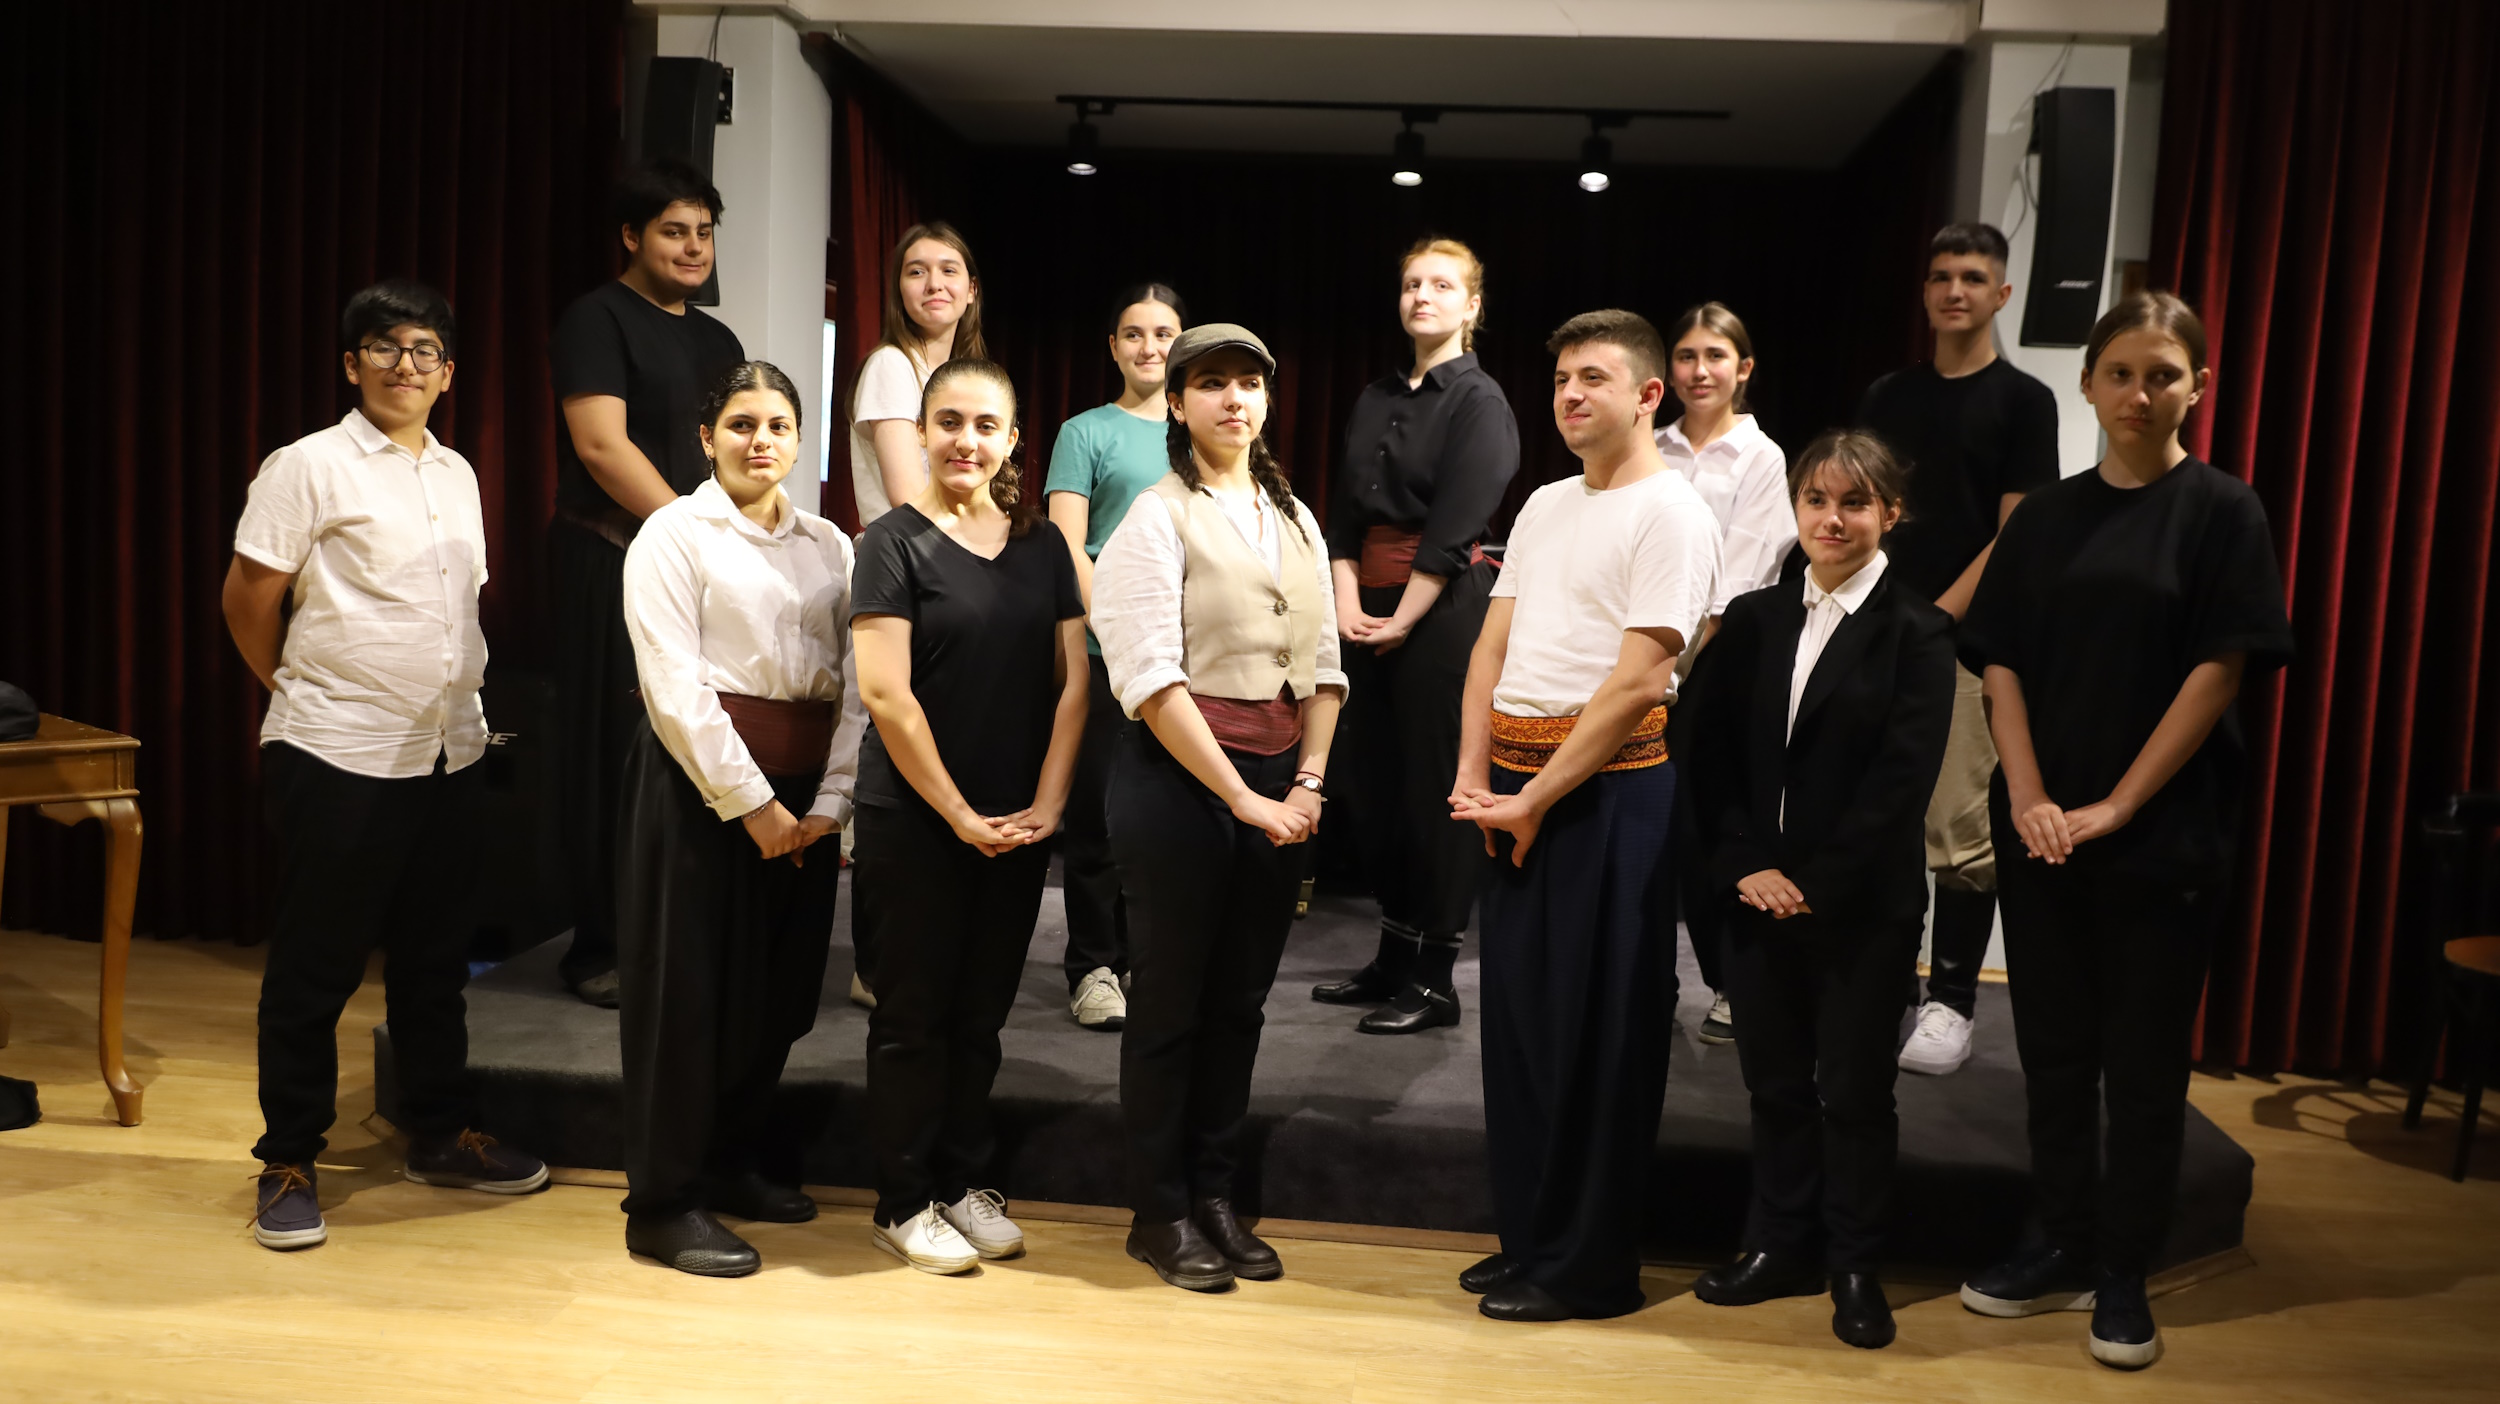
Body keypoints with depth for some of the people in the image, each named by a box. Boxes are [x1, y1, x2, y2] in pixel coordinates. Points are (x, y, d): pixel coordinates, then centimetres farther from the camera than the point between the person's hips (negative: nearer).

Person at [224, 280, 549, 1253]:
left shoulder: (457, 475, 12)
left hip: (448, 754, 6)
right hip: (337, 759, -6)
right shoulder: (310, 467, -7)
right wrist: (306, 694, 6)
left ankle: (441, 1136, 28)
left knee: (436, 957, 15)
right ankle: (288, 1162, 17)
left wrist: (459, 699, 13)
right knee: (315, 966, 4)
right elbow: (247, 600, -6)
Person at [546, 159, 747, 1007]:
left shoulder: (717, 341, 18)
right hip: (614, 565, -6)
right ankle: (601, 947, 6)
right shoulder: (597, 321, -3)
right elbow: (601, 443, -15)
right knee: (616, 752, -3)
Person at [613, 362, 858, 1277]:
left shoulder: (830, 547, 10)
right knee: (688, 987, 1)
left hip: (803, 794, 5)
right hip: (701, 778, -5)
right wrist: (751, 804, -14)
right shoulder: (675, 535, -2)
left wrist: (828, 800, -8)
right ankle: (664, 1203, 13)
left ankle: (737, 1158, 32)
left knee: (779, 984, 12)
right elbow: (674, 689, -11)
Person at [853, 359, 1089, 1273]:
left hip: (1018, 824, 4)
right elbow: (886, 693, -13)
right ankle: (904, 1203, 19)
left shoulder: (1041, 544, 7)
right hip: (916, 820, -4)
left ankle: (962, 1181, 28)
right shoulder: (894, 541, -6)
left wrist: (1046, 804, -4)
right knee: (916, 1012, 5)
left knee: (982, 1009, 13)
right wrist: (958, 814, -13)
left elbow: (1071, 679, 6)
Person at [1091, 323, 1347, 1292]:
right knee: (1170, 999, 4)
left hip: (1280, 783, 6)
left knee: (1240, 1001, 11)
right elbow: (1153, 678, -14)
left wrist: (1308, 783, -1)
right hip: (1180, 778, -5)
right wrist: (1241, 795, -16)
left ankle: (1215, 1195, 25)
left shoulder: (1296, 520, 14)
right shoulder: (1159, 517, -5)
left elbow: (1323, 665, 13)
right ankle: (1160, 1213, 17)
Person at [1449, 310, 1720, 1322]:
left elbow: (1639, 681, -15)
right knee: (1516, 1015, 13)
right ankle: (1527, 1238, 27)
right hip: (1513, 786, 8)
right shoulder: (1545, 506, 16)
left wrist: (1536, 799, -14)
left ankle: (1590, 1267, 14)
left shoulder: (1671, 513, -8)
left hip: (1608, 787, -7)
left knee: (1596, 1031, 1)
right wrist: (1474, 777, 0)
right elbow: (1494, 646, 13)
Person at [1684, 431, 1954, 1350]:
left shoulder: (1917, 634, -5)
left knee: (1855, 1087, 7)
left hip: (1864, 903, -3)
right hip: (1758, 890, 4)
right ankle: (1781, 1246, 27)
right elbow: (1712, 754, 4)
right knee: (1774, 1079, 12)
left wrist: (1816, 884, -14)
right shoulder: (1753, 620, 7)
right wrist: (1747, 864, -7)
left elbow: (1901, 780, -11)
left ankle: (1855, 1267, 22)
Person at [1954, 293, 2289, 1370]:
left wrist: (2117, 806, -13)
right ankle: (2065, 1250, 25)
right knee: (2053, 1050, 11)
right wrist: (2029, 797, -9)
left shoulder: (2221, 511, -2)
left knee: (2143, 1060, 5)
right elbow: (2001, 662, 3)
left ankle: (2124, 1277, 18)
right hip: (2040, 830, 3)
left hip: (2163, 833, -3)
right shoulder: (2047, 516, 8)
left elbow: (2219, 671, -9)